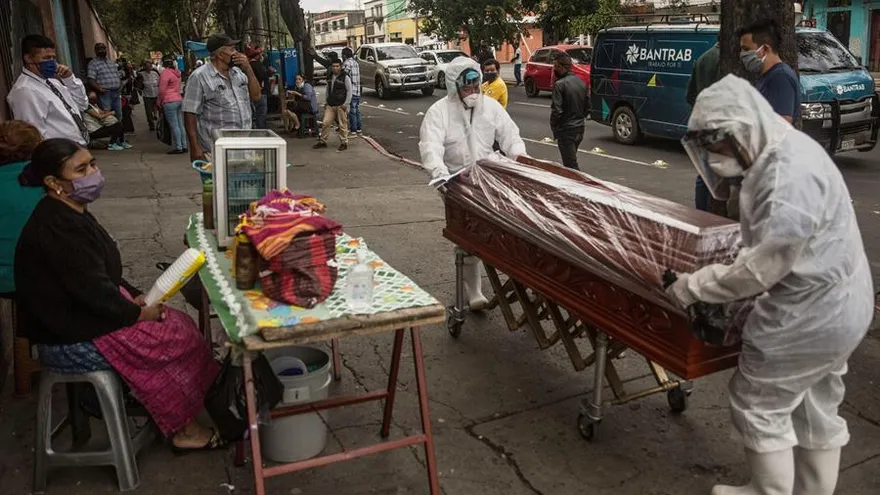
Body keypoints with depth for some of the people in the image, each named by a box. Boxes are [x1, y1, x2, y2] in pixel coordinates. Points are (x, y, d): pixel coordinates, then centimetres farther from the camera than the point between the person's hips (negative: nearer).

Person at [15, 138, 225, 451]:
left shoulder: (70, 214, 8)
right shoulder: (57, 229, -25)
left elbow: (104, 273, 15)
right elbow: (93, 290, -26)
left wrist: (136, 298, 3)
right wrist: (139, 313, -13)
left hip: (84, 317, 10)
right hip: (72, 343, -10)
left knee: (180, 324, 3)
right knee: (180, 339, -10)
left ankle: (180, 423, 10)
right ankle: (180, 428, 7)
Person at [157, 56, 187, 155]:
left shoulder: (165, 73, -11)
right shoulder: (176, 72, 15)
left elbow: (162, 90, -11)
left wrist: (158, 102, 0)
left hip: (169, 102, -9)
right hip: (179, 100, 9)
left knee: (174, 126, -7)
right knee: (181, 125, 9)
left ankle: (178, 148, -8)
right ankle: (184, 146, 11)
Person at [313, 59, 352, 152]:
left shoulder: (345, 77, -5)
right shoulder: (330, 77, 14)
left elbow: (349, 91, -6)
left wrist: (346, 104, -12)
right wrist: (327, 101, 18)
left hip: (341, 106, -6)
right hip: (330, 105, 6)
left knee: (342, 125, -1)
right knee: (325, 123, 2)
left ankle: (344, 143, 11)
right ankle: (322, 141, 14)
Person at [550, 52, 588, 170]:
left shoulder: (559, 85, -16)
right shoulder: (581, 82, 9)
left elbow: (557, 110, -21)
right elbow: (588, 107, 13)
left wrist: (554, 127, -8)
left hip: (566, 130, -8)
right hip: (580, 129, 8)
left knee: (571, 164, -6)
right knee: (571, 160, 21)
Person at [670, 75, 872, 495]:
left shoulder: (790, 175, -27)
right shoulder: (781, 154, 6)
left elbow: (765, 264, -28)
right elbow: (770, 250, 11)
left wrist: (694, 286, -19)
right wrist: (732, 297, 5)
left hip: (809, 316, -10)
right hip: (832, 309, 10)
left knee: (757, 403, 7)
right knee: (815, 409, 21)